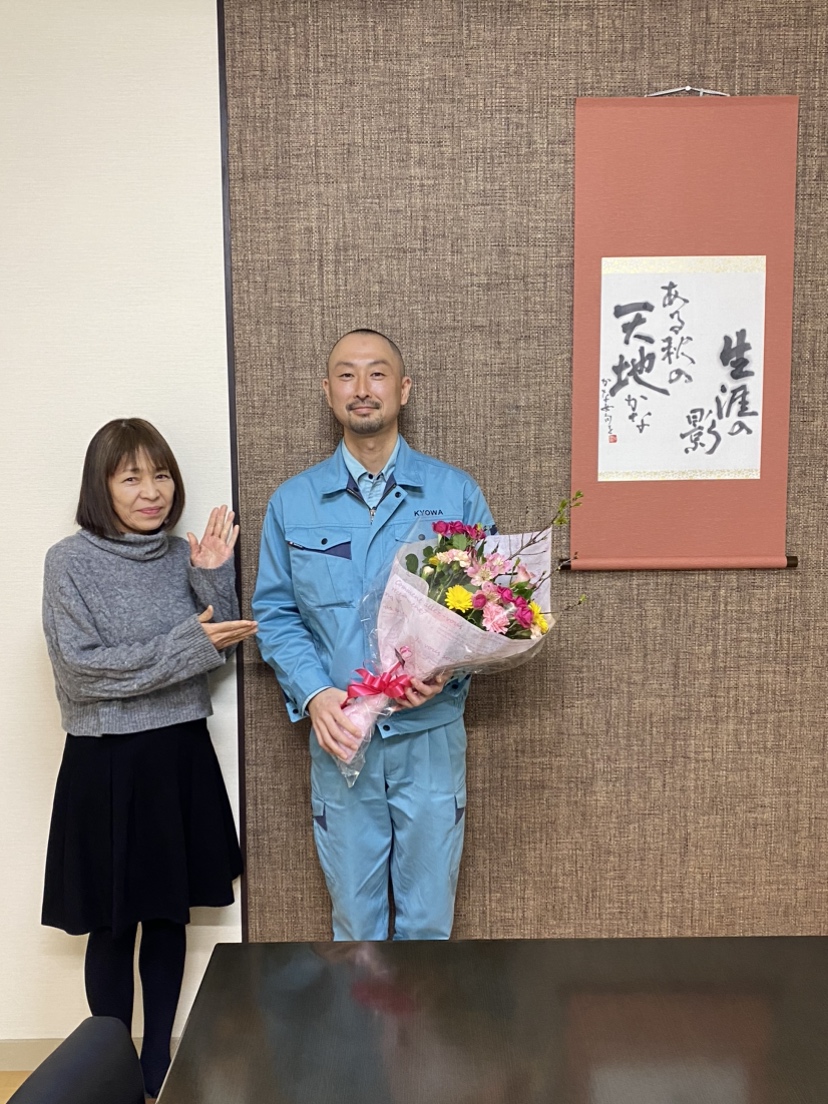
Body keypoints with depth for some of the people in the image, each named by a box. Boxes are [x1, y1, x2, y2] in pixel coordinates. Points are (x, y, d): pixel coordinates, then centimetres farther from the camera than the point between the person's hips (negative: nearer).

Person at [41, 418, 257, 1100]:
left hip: (182, 755, 4)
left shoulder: (184, 555, 3)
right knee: (114, 925, 10)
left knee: (170, 914, 15)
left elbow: (220, 651, 1)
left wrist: (215, 577, -13)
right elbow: (81, 670, -16)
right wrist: (186, 645, -20)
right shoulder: (70, 562, -9)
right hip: (107, 763, -4)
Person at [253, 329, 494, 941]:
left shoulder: (457, 493, -1)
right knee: (354, 918, 15)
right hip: (340, 739, 1)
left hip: (430, 736, 0)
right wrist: (314, 694, -12)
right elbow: (274, 614, 4)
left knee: (428, 919, 13)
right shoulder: (292, 502, 3)